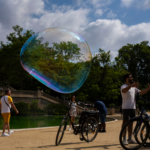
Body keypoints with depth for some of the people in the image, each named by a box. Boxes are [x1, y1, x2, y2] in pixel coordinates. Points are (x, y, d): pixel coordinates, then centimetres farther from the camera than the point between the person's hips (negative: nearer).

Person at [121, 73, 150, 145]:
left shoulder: (133, 87, 20)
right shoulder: (124, 86, -7)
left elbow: (141, 92, 16)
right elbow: (123, 91, -31)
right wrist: (131, 85, -49)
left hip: (133, 107, 8)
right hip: (126, 108, -7)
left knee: (131, 123, 10)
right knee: (125, 122, -6)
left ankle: (130, 139, 17)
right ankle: (124, 139, -2)